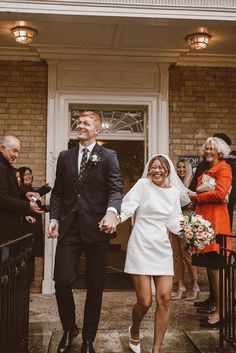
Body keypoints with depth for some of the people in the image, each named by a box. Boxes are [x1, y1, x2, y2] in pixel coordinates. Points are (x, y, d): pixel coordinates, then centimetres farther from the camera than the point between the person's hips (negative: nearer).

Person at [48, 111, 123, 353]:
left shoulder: (108, 156, 2)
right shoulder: (65, 157, 13)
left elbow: (116, 189, -9)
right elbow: (57, 192, 14)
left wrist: (112, 212, -28)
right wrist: (54, 218, 0)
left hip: (96, 227, -2)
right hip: (69, 227, 2)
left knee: (95, 287, 7)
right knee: (62, 281, -1)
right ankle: (69, 330, 27)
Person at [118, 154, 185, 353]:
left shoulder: (174, 193, 10)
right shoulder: (143, 184, -2)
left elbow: (174, 224, 11)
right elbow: (127, 207, -12)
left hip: (162, 249, 4)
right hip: (141, 247, -4)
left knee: (164, 298, -3)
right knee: (144, 302, -4)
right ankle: (134, 331, 31)